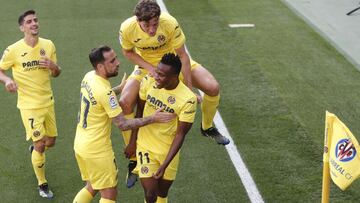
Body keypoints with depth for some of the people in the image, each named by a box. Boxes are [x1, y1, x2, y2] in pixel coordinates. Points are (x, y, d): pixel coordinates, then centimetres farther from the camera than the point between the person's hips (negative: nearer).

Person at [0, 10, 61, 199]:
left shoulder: (48, 45, -2)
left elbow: (56, 73, 8)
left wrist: (54, 66, -15)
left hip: (48, 102, 4)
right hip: (29, 105, -4)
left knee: (50, 142, 15)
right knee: (40, 145, -5)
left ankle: (35, 148, 52)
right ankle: (42, 184, 15)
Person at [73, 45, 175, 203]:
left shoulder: (88, 76, -1)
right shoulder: (105, 92, -27)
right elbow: (123, 124, -24)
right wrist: (153, 118, -22)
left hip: (80, 144, 8)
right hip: (97, 150, -8)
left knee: (92, 187, 25)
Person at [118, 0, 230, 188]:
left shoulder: (170, 23, -34)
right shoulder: (127, 29, -29)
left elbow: (182, 56, -22)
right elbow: (128, 52, -7)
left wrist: (189, 89, -18)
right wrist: (149, 68, -22)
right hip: (146, 66, 1)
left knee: (213, 88, -16)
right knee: (125, 103, -21)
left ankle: (207, 128, 18)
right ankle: (133, 160, -3)